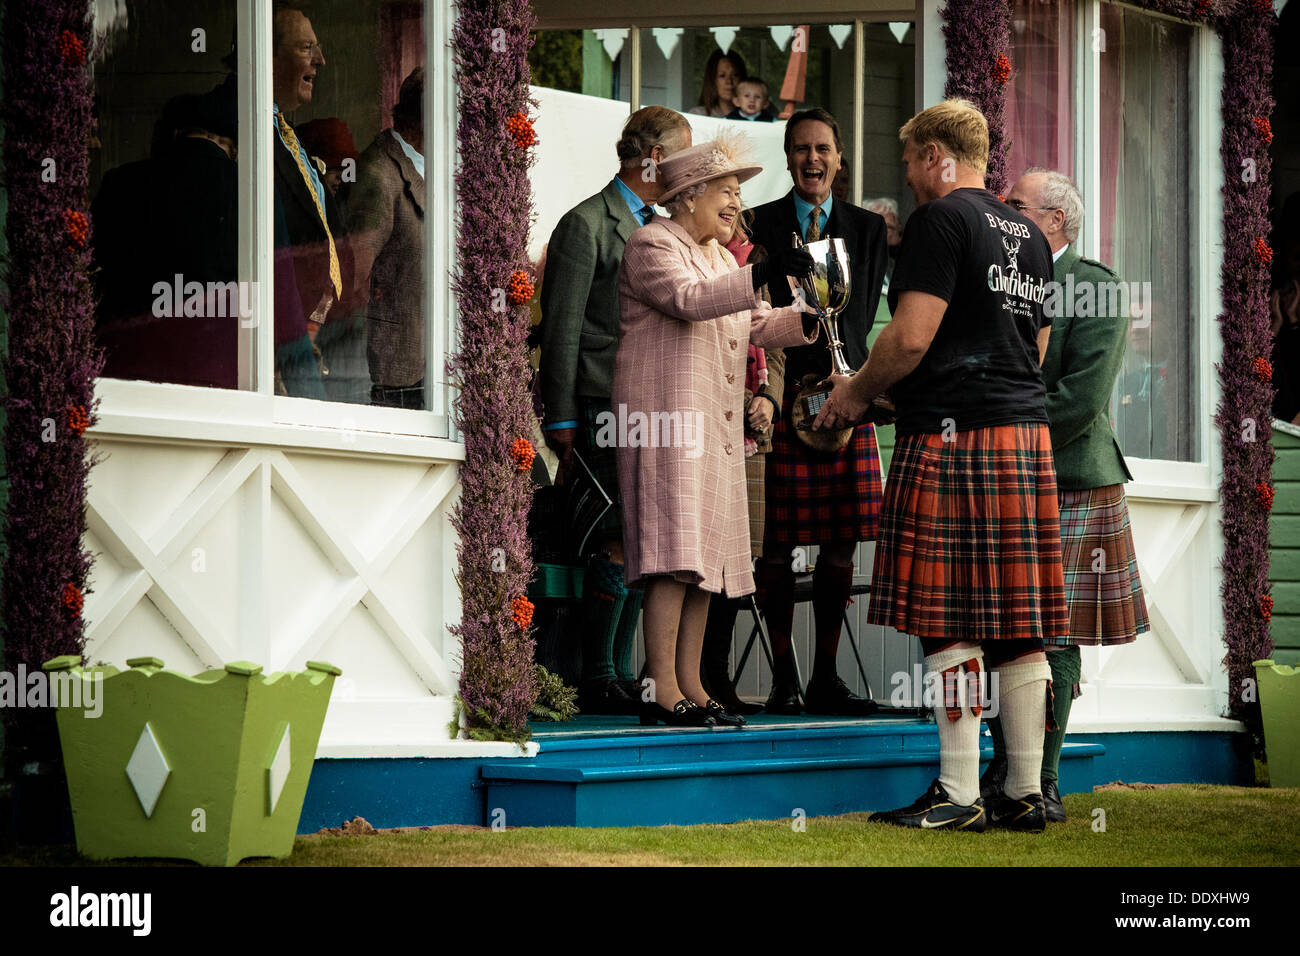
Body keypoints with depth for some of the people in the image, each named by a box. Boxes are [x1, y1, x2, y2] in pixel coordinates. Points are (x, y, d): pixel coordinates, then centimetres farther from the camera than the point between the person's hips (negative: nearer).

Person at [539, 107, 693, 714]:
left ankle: (619, 676, 13)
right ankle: (596, 681, -5)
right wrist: (562, 423, -12)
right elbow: (562, 330, -8)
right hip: (602, 410, -8)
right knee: (621, 543, -12)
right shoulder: (587, 224, -5)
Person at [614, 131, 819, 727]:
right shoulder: (652, 246, -5)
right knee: (674, 551, -15)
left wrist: (804, 320, 2)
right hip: (667, 417, -9)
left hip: (716, 427, 9)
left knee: (706, 557, 6)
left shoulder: (721, 257, 24)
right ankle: (661, 691, -16)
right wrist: (760, 275, -31)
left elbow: (757, 324, 22)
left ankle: (691, 688, 8)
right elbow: (689, 299, -22)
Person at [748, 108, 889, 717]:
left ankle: (826, 677, 9)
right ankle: (783, 679, 2)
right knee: (777, 543, -3)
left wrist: (834, 380, -11)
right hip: (778, 392, -3)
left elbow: (862, 314, 5)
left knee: (841, 543, 2)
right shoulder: (759, 224, 6)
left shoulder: (867, 228, 14)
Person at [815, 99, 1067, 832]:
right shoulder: (1029, 235, 18)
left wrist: (856, 394, 3)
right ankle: (1027, 793, 9)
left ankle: (960, 797, -6)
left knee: (952, 626, -5)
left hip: (952, 435, -8)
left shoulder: (941, 220, -7)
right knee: (1019, 626, 7)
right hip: (1028, 430, 8)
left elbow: (911, 339, -15)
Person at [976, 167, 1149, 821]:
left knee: (1053, 637, -4)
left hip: (1068, 485, -6)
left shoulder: (1095, 288, -6)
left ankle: (1042, 784, 0)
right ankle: (1003, 775, 11)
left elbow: (1082, 397, -15)